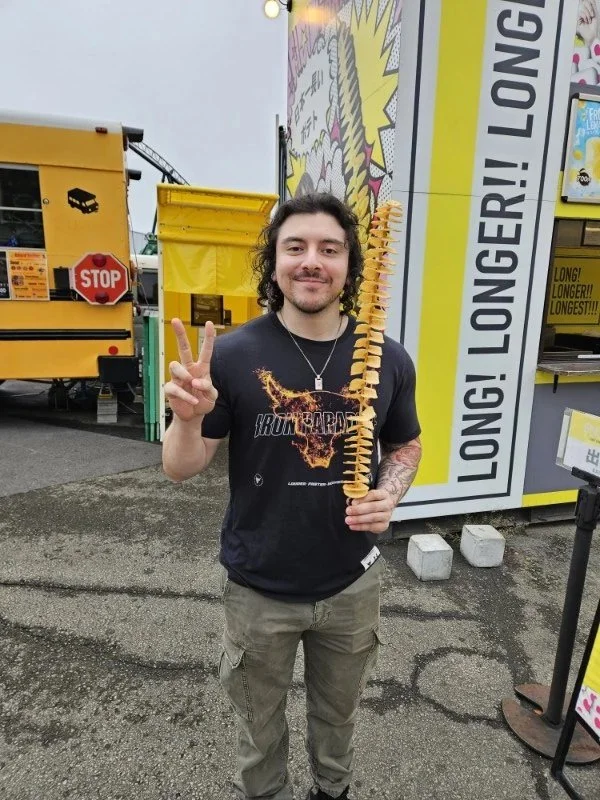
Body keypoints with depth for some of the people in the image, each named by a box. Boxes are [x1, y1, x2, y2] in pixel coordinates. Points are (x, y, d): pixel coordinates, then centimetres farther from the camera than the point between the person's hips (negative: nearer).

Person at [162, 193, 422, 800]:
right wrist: (188, 419, -31)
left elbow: (405, 445, 7)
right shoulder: (233, 354, -16)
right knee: (258, 724, 24)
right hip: (259, 587, -2)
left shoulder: (387, 360, -9)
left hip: (352, 582, 3)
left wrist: (390, 493, -14)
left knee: (337, 712, 29)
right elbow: (181, 470, -10)